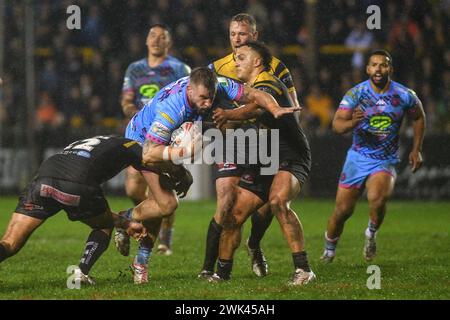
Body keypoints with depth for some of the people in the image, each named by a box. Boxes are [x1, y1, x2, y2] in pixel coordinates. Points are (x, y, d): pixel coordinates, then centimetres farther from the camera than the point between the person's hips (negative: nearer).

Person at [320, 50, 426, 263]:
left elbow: (419, 118, 13)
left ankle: (372, 233, 1)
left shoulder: (405, 96, -7)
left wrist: (416, 150, 10)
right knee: (342, 210, 1)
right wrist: (352, 122, -40)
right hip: (358, 158, 1)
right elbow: (337, 124, -18)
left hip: (386, 161, -1)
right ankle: (329, 249, 28)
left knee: (377, 198, -30)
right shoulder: (356, 94, -10)